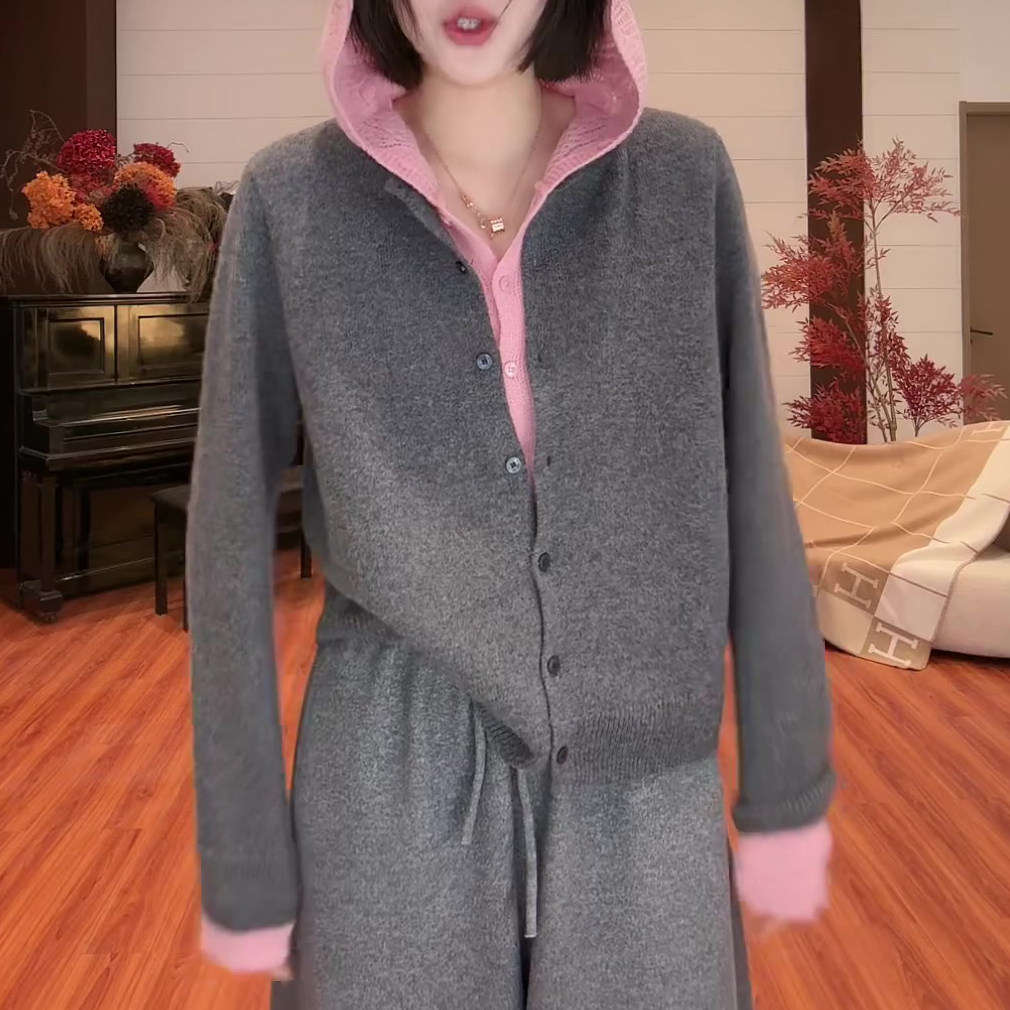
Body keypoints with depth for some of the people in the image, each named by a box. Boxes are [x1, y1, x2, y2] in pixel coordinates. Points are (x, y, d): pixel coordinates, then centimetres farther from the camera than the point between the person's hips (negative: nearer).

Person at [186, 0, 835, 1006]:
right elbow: (231, 532, -4)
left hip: (640, 782, 2)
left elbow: (750, 495, 1)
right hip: (394, 787, -1)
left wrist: (786, 791, 4)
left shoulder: (685, 176, -3)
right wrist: (244, 863, -1)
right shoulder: (291, 199, -7)